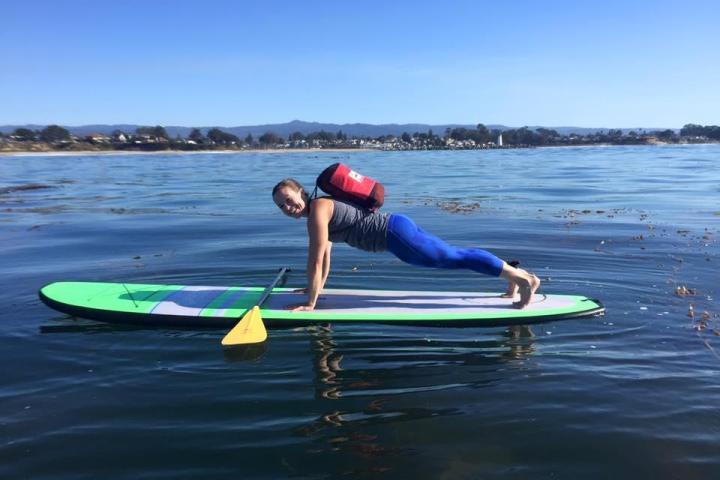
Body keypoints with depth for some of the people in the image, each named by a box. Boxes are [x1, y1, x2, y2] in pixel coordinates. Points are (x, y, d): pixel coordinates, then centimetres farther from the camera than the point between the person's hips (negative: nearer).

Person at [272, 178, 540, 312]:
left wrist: (310, 304, -14)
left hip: (394, 234, -9)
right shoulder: (318, 211, 15)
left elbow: (316, 260, -18)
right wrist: (316, 288, 28)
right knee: (455, 256, 14)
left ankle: (521, 277, 3)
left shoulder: (317, 209, -15)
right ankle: (514, 274, 25)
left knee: (455, 258, -5)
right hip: (394, 228, 9)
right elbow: (325, 257, 24)